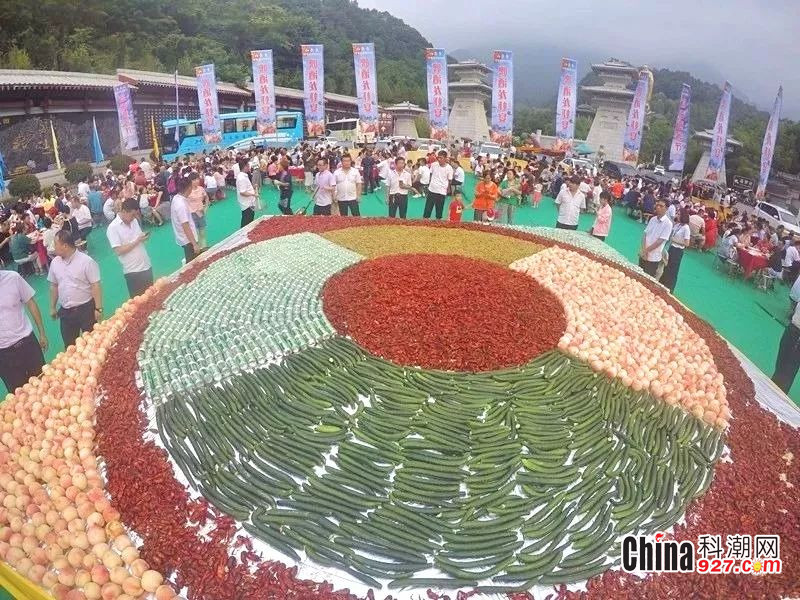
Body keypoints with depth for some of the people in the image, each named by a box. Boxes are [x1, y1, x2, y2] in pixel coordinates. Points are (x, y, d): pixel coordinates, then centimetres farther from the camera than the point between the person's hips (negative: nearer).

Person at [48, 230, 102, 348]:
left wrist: (98, 308, -16)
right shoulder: (55, 262, 4)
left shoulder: (86, 261, -13)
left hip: (86, 309, -5)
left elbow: (95, 286, -14)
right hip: (65, 311, 5)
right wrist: (52, 307, 17)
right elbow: (53, 286, 14)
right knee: (69, 345, 13)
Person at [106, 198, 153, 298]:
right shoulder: (113, 228, -13)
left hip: (146, 266, 6)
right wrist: (137, 241, -19)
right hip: (132, 271, -6)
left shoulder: (134, 221, 6)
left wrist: (143, 237, -5)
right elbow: (118, 251, -18)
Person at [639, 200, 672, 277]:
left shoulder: (668, 223, -13)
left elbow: (660, 241, -16)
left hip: (653, 257, -5)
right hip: (643, 254, 5)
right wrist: (643, 249, -11)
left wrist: (647, 250, -14)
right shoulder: (652, 219, 4)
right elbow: (645, 234, 3)